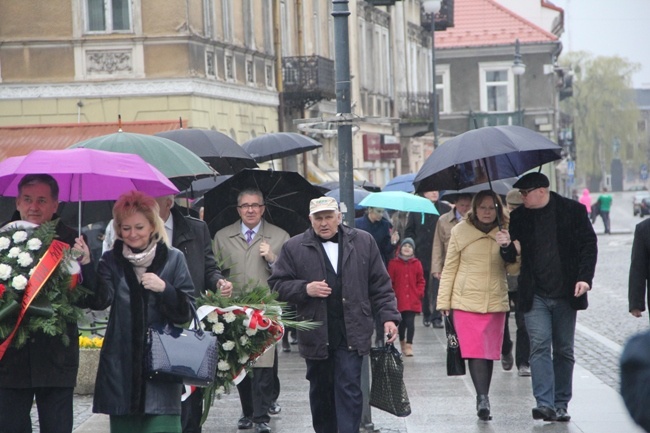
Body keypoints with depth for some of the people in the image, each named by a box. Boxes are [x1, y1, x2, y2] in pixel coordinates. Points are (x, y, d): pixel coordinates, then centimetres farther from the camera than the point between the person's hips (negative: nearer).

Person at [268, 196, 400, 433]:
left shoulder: (363, 242, 6)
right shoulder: (295, 248, 3)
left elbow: (380, 284, 8)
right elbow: (277, 285, 4)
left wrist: (389, 316, 1)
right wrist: (305, 289, -12)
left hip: (351, 332, -1)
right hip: (315, 334, 1)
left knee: (349, 389, -8)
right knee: (320, 391, 12)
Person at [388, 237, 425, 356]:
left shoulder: (417, 264, 6)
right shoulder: (393, 263, 1)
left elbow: (421, 281, 11)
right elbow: (390, 281, 3)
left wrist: (419, 293, -1)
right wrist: (392, 294, -4)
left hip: (413, 300, 0)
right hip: (399, 300, 0)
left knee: (410, 322, -7)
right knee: (402, 322, 7)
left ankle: (409, 345, -2)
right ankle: (402, 343, 26)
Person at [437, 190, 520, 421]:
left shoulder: (505, 233, 5)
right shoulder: (461, 231, 2)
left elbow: (514, 269, 3)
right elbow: (449, 268, 7)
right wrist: (444, 300, 3)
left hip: (496, 301, 2)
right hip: (466, 300, -2)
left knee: (490, 351, 6)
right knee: (475, 351, -12)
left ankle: (483, 399, 16)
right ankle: (482, 398, -17)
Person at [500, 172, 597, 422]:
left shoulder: (573, 211, -1)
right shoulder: (519, 217, 5)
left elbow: (589, 245, 0)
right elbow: (511, 257, 10)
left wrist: (584, 278, -11)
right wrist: (507, 247, -14)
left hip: (566, 294, 0)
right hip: (535, 295, 0)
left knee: (564, 350, 7)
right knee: (540, 346, -12)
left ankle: (561, 404, 15)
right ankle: (545, 404, -16)